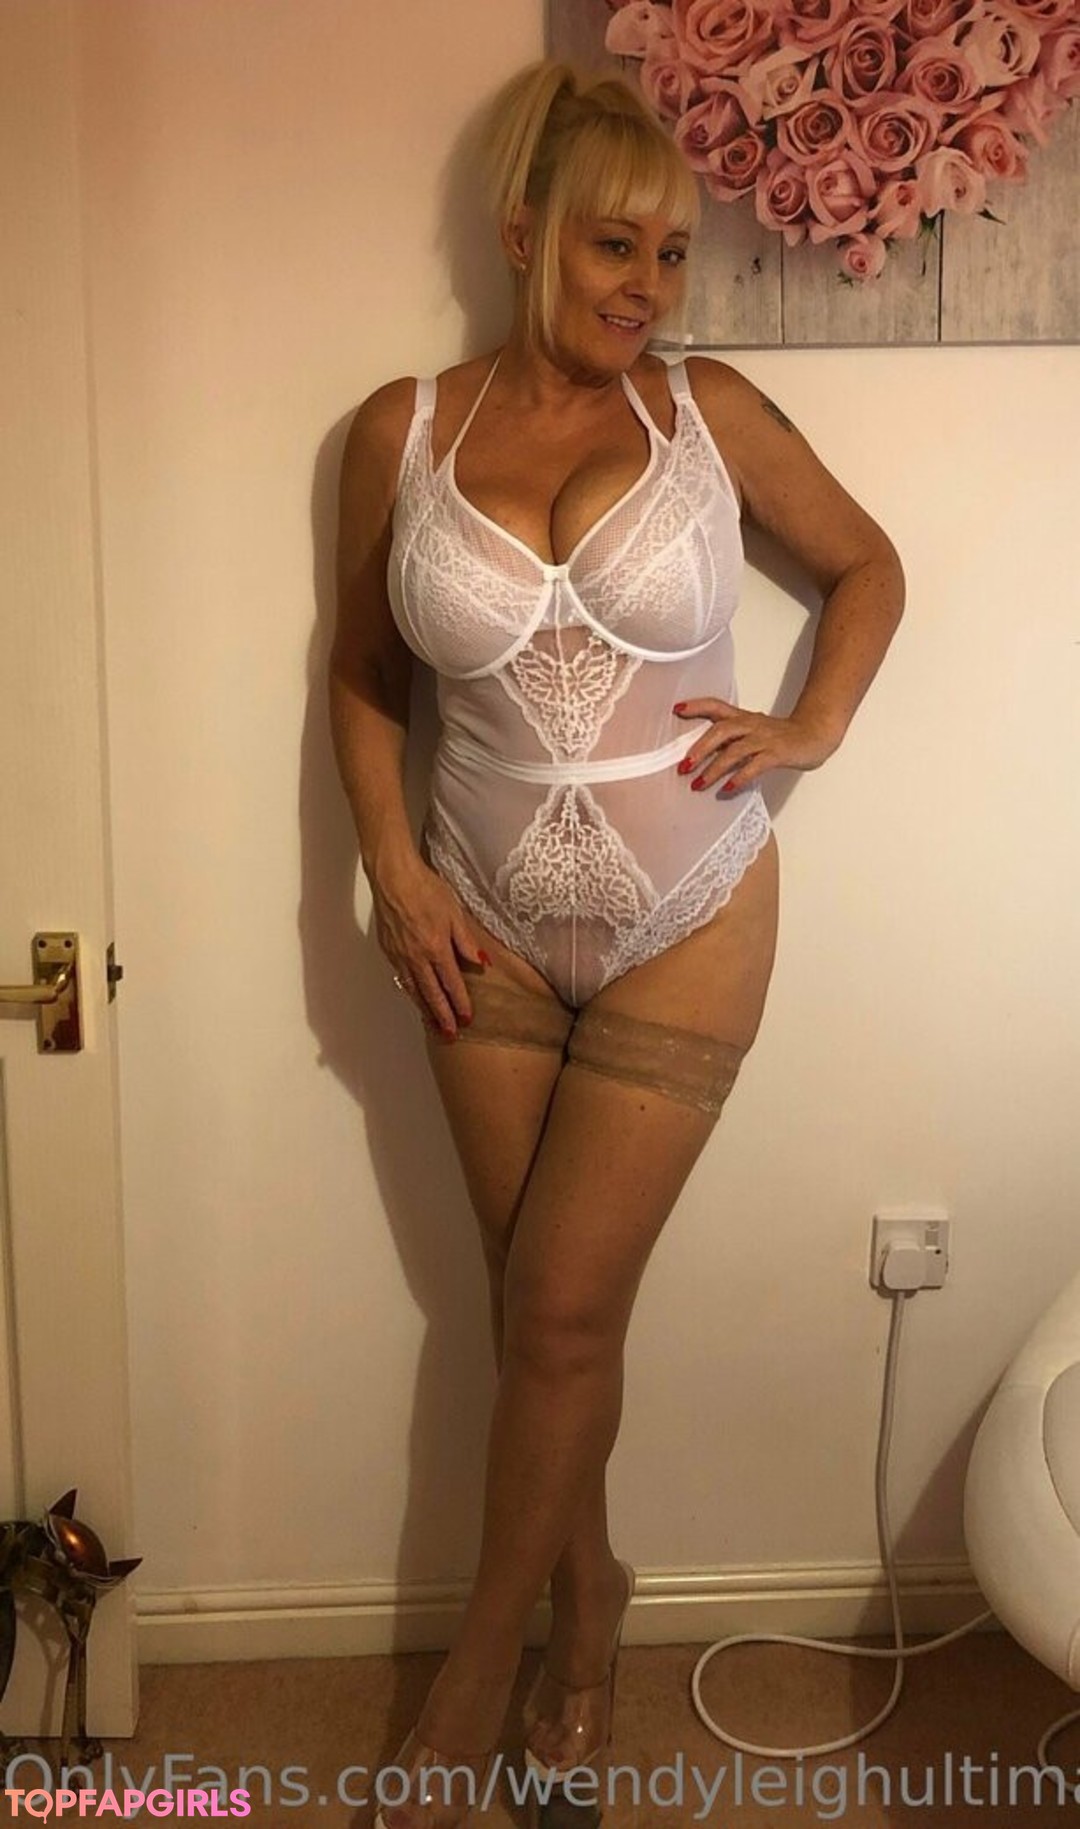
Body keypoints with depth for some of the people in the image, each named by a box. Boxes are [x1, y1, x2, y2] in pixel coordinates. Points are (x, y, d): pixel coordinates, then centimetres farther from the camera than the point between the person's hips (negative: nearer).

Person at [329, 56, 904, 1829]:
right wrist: (390, 868, -4)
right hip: (490, 925, 2)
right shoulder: (403, 430, -1)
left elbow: (868, 565, 12)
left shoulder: (710, 409, -3)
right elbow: (363, 679, 9)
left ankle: (472, 1678, 23)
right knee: (531, 1301, 11)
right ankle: (588, 1591, 38)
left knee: (565, 1311, 1)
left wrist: (815, 726, -4)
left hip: (685, 922, -1)